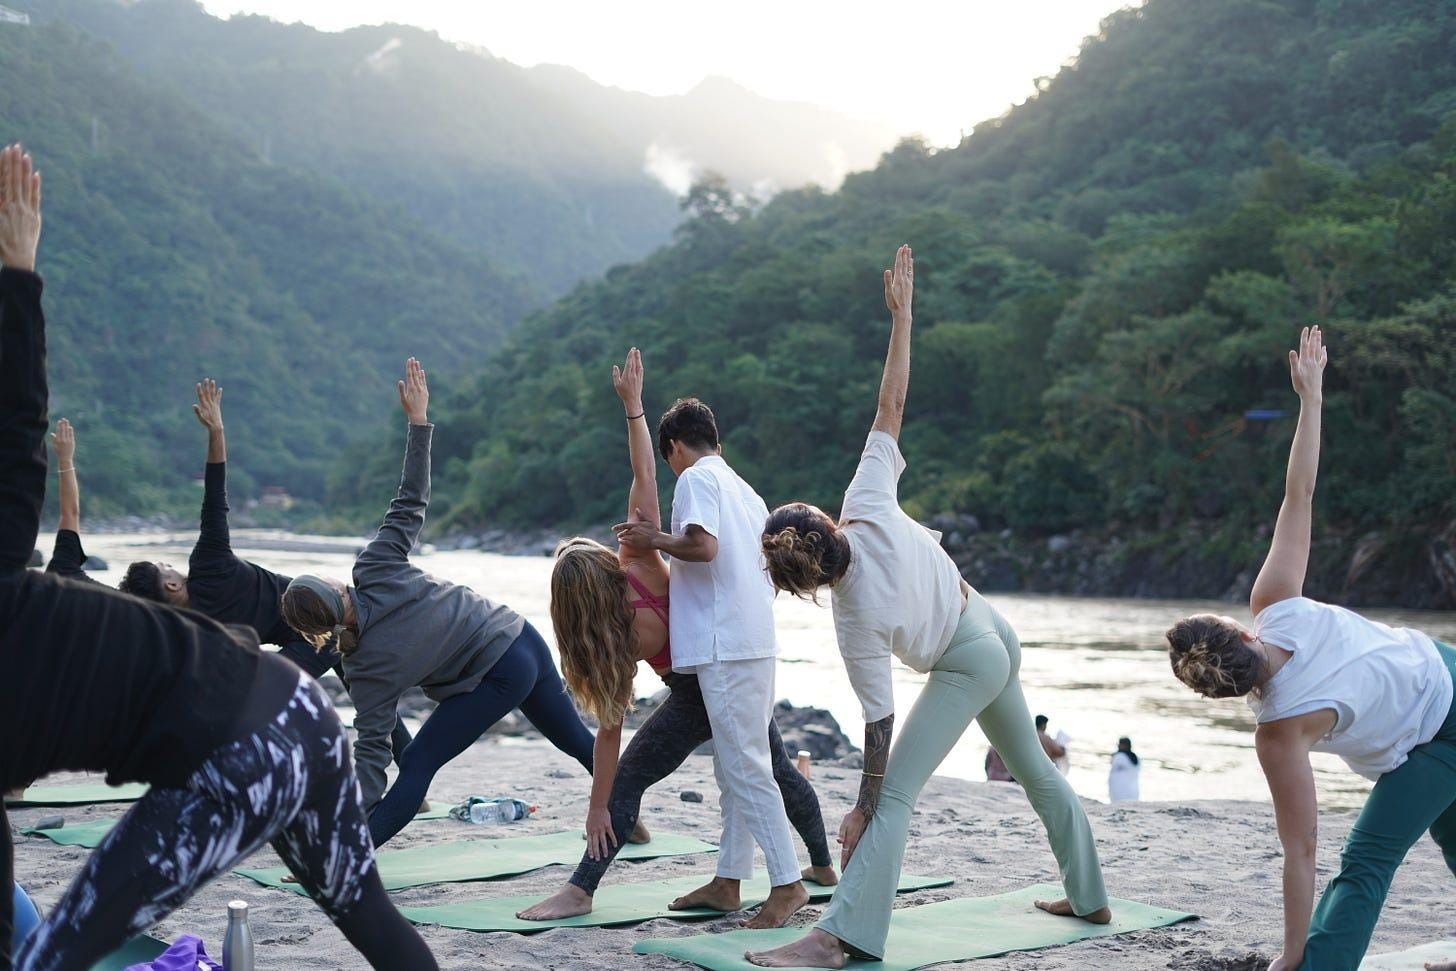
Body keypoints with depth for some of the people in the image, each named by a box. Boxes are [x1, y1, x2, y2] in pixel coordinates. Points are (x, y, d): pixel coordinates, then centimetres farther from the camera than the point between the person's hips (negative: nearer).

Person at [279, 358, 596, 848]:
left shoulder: (365, 666, -18)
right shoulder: (376, 569, -11)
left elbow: (371, 749, -19)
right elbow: (411, 501, -11)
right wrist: (418, 419, -6)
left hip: (496, 678, -6)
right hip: (523, 638, 6)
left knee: (417, 766, 1)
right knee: (577, 739, 25)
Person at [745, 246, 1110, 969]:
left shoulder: (857, 622, -29)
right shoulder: (868, 504, -22)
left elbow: (880, 719, -25)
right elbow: (890, 406, -21)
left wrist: (864, 806, -18)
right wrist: (900, 314, -15)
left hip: (965, 666, -8)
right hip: (996, 633, 8)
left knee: (895, 796, -12)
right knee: (1036, 772, 23)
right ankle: (1088, 898, 38)